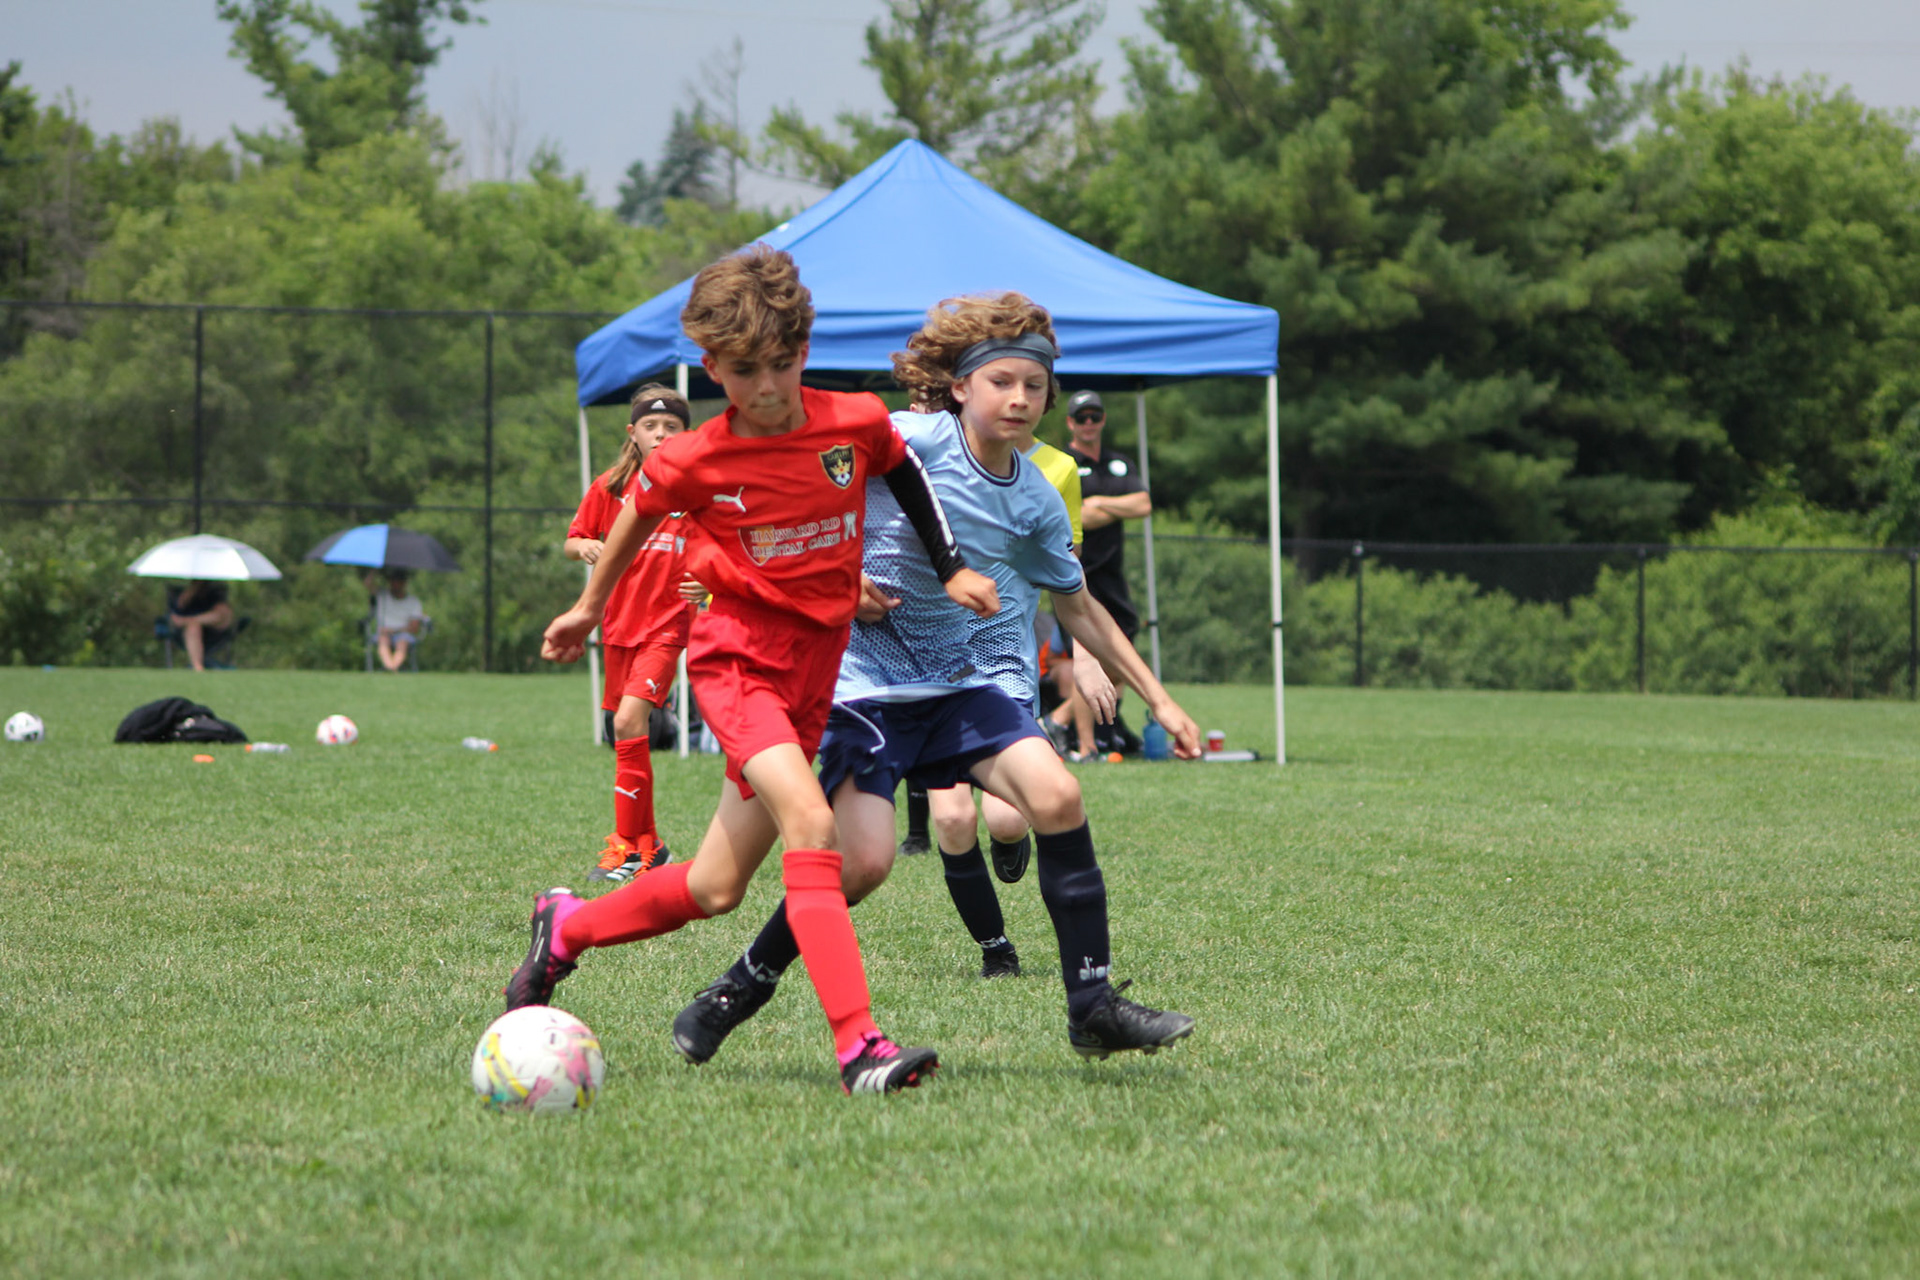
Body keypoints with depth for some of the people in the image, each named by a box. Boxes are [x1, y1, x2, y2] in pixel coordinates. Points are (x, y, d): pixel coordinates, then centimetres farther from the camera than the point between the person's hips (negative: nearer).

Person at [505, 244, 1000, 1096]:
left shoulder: (858, 423, -6)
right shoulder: (693, 463, -11)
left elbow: (906, 475, 17)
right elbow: (639, 514, 10)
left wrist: (951, 569, 13)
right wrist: (589, 607, 23)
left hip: (814, 665, 5)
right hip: (736, 655, -4)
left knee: (716, 887, 8)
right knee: (809, 821, -28)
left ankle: (565, 930, 34)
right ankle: (858, 1047, -33)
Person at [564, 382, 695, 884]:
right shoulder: (609, 488, 3)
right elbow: (572, 542, 9)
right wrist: (585, 547, -13)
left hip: (667, 623, -4)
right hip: (619, 625, 4)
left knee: (629, 721, -19)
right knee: (628, 731, 11)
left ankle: (627, 846, -15)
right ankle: (648, 843, 24)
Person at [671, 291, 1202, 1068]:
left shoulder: (1035, 502, 3)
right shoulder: (904, 441, -14)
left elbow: (1077, 606, 16)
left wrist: (1158, 699, 16)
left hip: (957, 683, 5)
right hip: (863, 677, -5)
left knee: (1057, 797, -15)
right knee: (863, 861, -18)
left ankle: (1093, 1005, -7)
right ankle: (741, 990, 5)